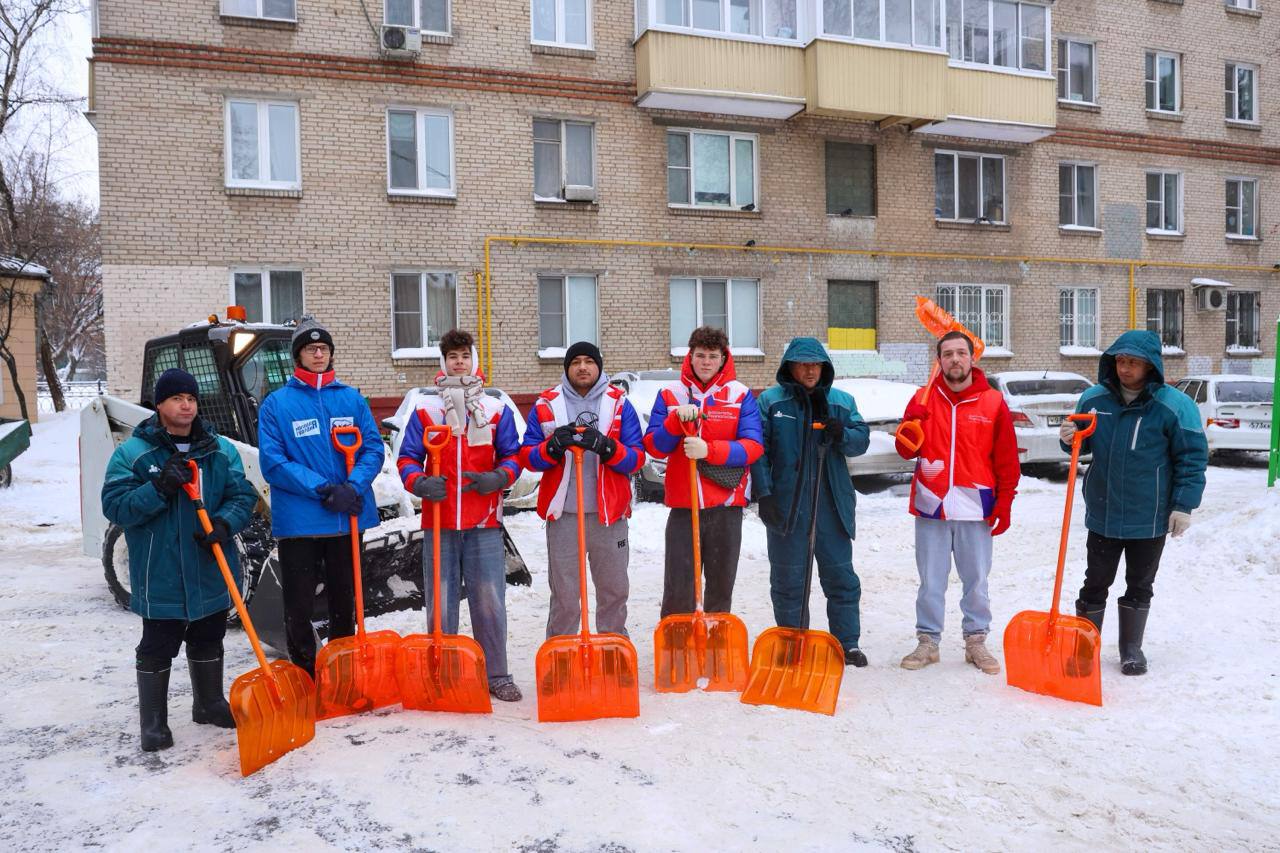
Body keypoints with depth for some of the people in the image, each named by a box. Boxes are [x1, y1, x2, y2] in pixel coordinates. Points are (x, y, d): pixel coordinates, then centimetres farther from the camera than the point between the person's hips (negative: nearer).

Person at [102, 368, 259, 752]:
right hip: (160, 575, -4)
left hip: (211, 572, 4)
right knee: (157, 648, 5)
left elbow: (243, 496, 2)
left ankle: (209, 704, 36)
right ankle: (153, 722, 19)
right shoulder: (132, 452, -6)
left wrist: (225, 523, -17)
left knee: (208, 641, 18)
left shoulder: (221, 450, 3)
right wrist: (159, 488, -25)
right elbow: (115, 506, -11)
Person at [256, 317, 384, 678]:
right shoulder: (276, 403, 0)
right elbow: (272, 462, -8)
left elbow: (373, 448, 2)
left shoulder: (351, 398, 7)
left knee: (344, 602, 14)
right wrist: (323, 489, -18)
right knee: (299, 608, 3)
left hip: (348, 519, 3)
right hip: (297, 522, -2)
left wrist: (353, 487, -17)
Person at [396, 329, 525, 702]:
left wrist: (498, 477, -11)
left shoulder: (496, 409, 9)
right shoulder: (425, 410, 7)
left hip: (484, 523, 0)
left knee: (490, 601, 1)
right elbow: (407, 458, 6)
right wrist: (419, 482, -14)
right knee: (440, 603, 4)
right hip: (439, 521, 0)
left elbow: (512, 456, 9)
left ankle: (497, 675, 14)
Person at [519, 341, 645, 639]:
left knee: (614, 592, 10)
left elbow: (637, 457, 1)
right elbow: (527, 456, 4)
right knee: (564, 596, 2)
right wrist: (553, 447, -16)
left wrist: (606, 446, -18)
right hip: (563, 515, -1)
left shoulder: (619, 403, 7)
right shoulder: (545, 404, 7)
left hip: (609, 514, 1)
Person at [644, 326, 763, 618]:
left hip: (726, 506, 0)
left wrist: (709, 449, -21)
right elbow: (654, 447, 0)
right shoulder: (670, 394, 6)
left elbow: (753, 446, -7)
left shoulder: (741, 394, 3)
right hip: (682, 505, 0)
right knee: (678, 591, 0)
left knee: (721, 587, 11)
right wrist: (677, 420, -17)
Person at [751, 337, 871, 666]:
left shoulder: (842, 401, 10)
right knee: (788, 579, 6)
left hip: (832, 504, 3)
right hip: (786, 503, -2)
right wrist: (764, 493, -13)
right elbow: (759, 450, -6)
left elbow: (862, 439, 6)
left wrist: (842, 435, -16)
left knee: (841, 576, 8)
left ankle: (848, 644, 20)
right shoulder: (771, 401, 0)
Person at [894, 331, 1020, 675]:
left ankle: (976, 641, 23)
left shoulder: (993, 402, 1)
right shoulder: (923, 399, 5)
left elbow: (1007, 459, 3)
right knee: (930, 581, 8)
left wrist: (1004, 504, -1)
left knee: (976, 580, 9)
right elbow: (906, 451, 4)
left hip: (975, 509, -1)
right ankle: (928, 642, 19)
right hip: (931, 505, 1)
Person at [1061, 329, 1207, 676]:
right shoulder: (1094, 399, -1)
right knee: (1095, 584, 12)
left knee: (1139, 587, 13)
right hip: (1102, 513, 2)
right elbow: (1084, 444, 13)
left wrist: (1183, 506, -11)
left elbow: (1193, 458, -8)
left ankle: (1131, 648, 29)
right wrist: (1071, 439, -10)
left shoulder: (1174, 405, -12)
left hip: (1150, 517, -2)